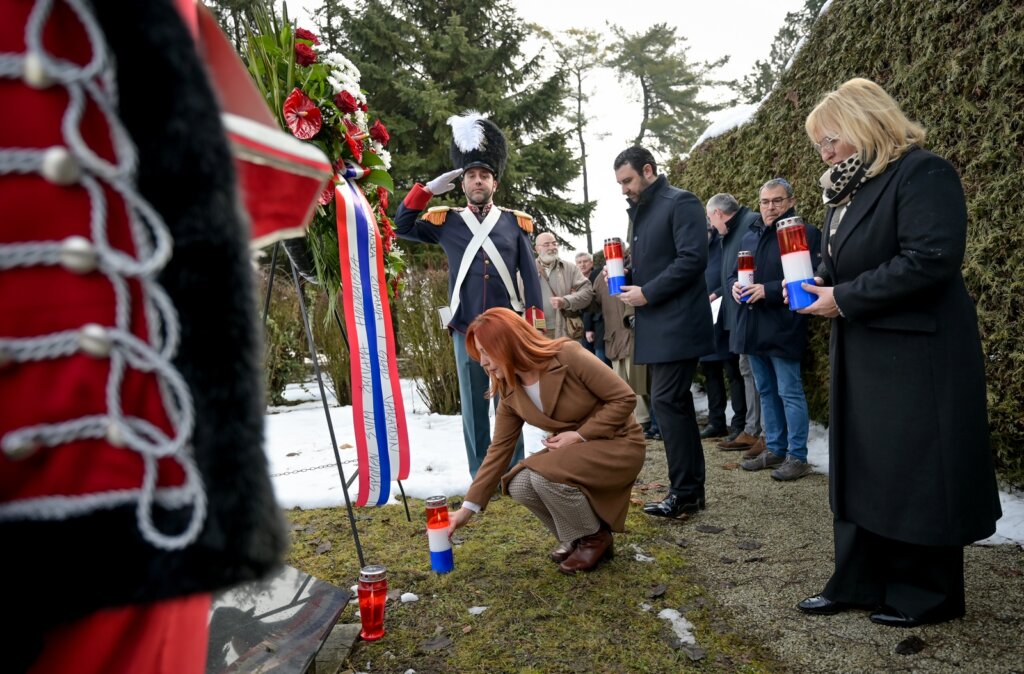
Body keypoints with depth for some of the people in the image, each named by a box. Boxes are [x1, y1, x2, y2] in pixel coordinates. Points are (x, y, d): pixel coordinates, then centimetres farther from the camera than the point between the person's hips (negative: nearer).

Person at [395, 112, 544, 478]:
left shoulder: (515, 222, 6)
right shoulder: (446, 221, 6)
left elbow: (530, 277, 5)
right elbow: (402, 227, 3)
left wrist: (536, 324, -1)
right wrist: (428, 189, -3)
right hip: (466, 329, 0)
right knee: (474, 405, 6)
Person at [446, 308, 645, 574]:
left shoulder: (568, 355, -23)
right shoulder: (510, 392, -3)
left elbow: (624, 398, -19)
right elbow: (499, 450, 1)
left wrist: (580, 435, -23)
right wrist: (468, 507, -1)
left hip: (618, 444, -6)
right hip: (575, 450, 6)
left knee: (544, 473, -29)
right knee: (520, 485, -17)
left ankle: (594, 537, -2)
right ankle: (575, 537, 8)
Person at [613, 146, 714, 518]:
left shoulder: (681, 203, -9)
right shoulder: (641, 211, 18)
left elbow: (693, 259, -19)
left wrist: (647, 293, -17)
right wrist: (625, 277, 5)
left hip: (676, 323, -9)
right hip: (656, 326, 9)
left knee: (667, 401, -10)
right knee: (675, 402, 11)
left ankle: (684, 493, 0)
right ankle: (692, 488, 20)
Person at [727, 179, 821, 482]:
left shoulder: (806, 234, -7)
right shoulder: (750, 237, 17)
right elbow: (733, 274, 21)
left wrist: (768, 290, -24)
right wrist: (734, 286, -2)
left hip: (783, 328, -7)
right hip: (753, 328, 8)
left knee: (790, 393, -2)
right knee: (766, 392, 14)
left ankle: (797, 456, 7)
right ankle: (775, 449, 25)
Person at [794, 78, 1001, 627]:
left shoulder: (923, 174, -12)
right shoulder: (846, 188, 14)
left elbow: (932, 258, -23)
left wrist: (845, 298, -19)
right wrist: (817, 285, -1)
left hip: (916, 354, -9)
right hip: (860, 354, 9)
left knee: (917, 472, 2)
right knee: (859, 468, 11)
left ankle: (927, 593, 18)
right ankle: (859, 582, 22)